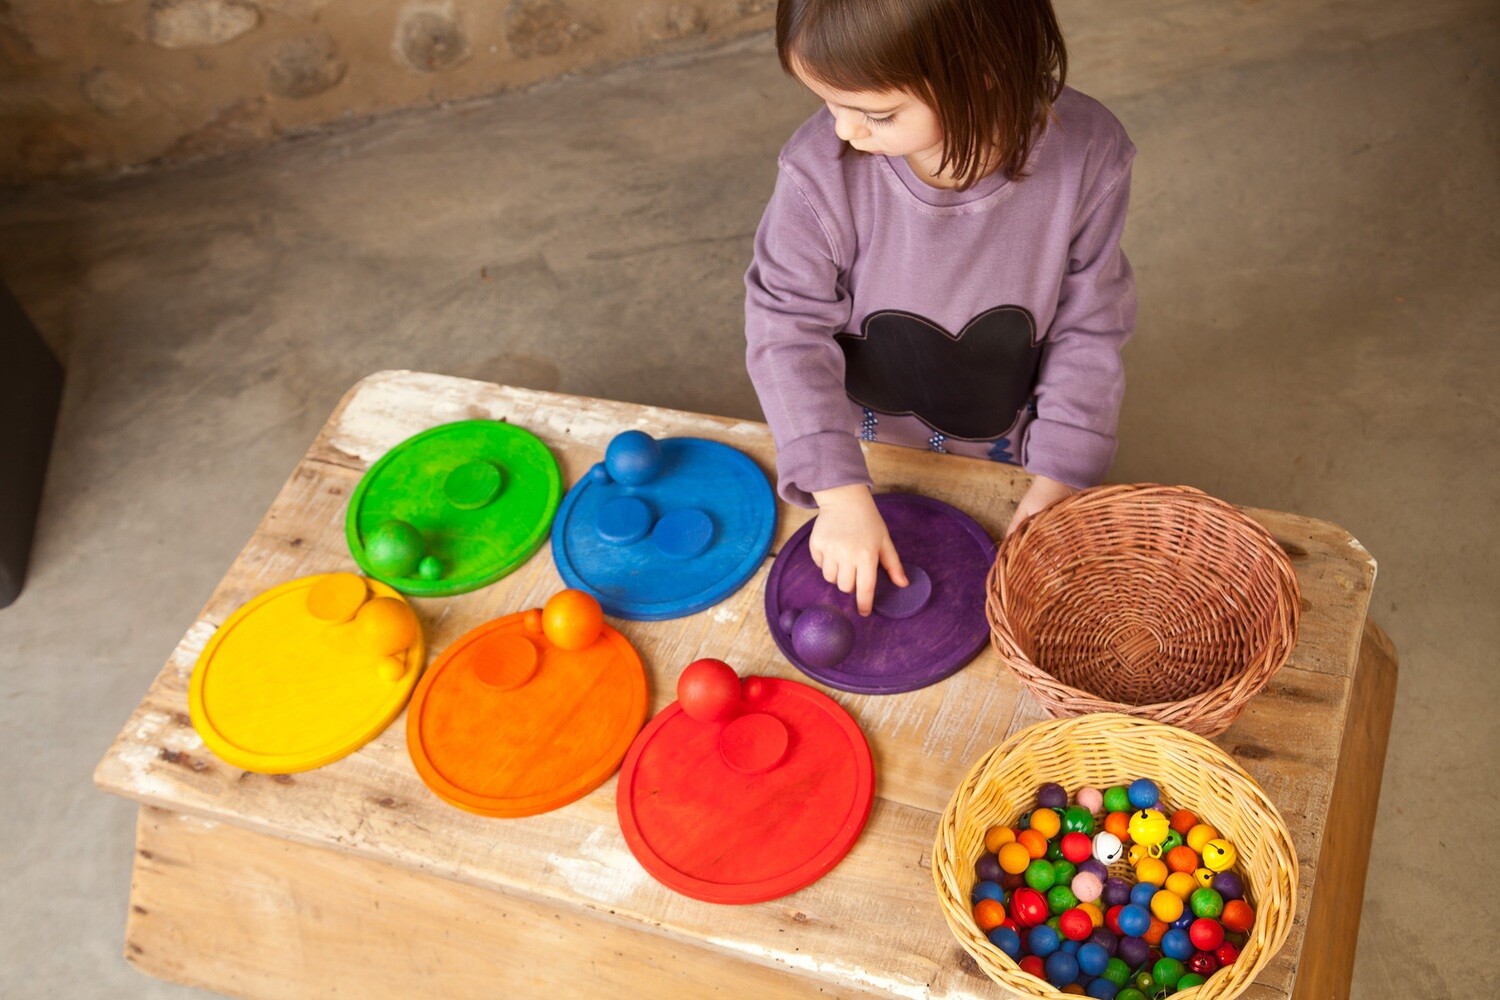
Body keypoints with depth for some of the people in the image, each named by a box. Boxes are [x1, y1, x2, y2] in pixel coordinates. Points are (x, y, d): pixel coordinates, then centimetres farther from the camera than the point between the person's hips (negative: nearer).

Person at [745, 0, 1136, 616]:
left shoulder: (1087, 158, -27)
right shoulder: (820, 169, -31)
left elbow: (1087, 329, -14)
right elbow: (787, 332, -21)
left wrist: (1059, 477, -13)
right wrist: (841, 493, -26)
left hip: (1006, 460, 1)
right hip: (867, 459, 0)